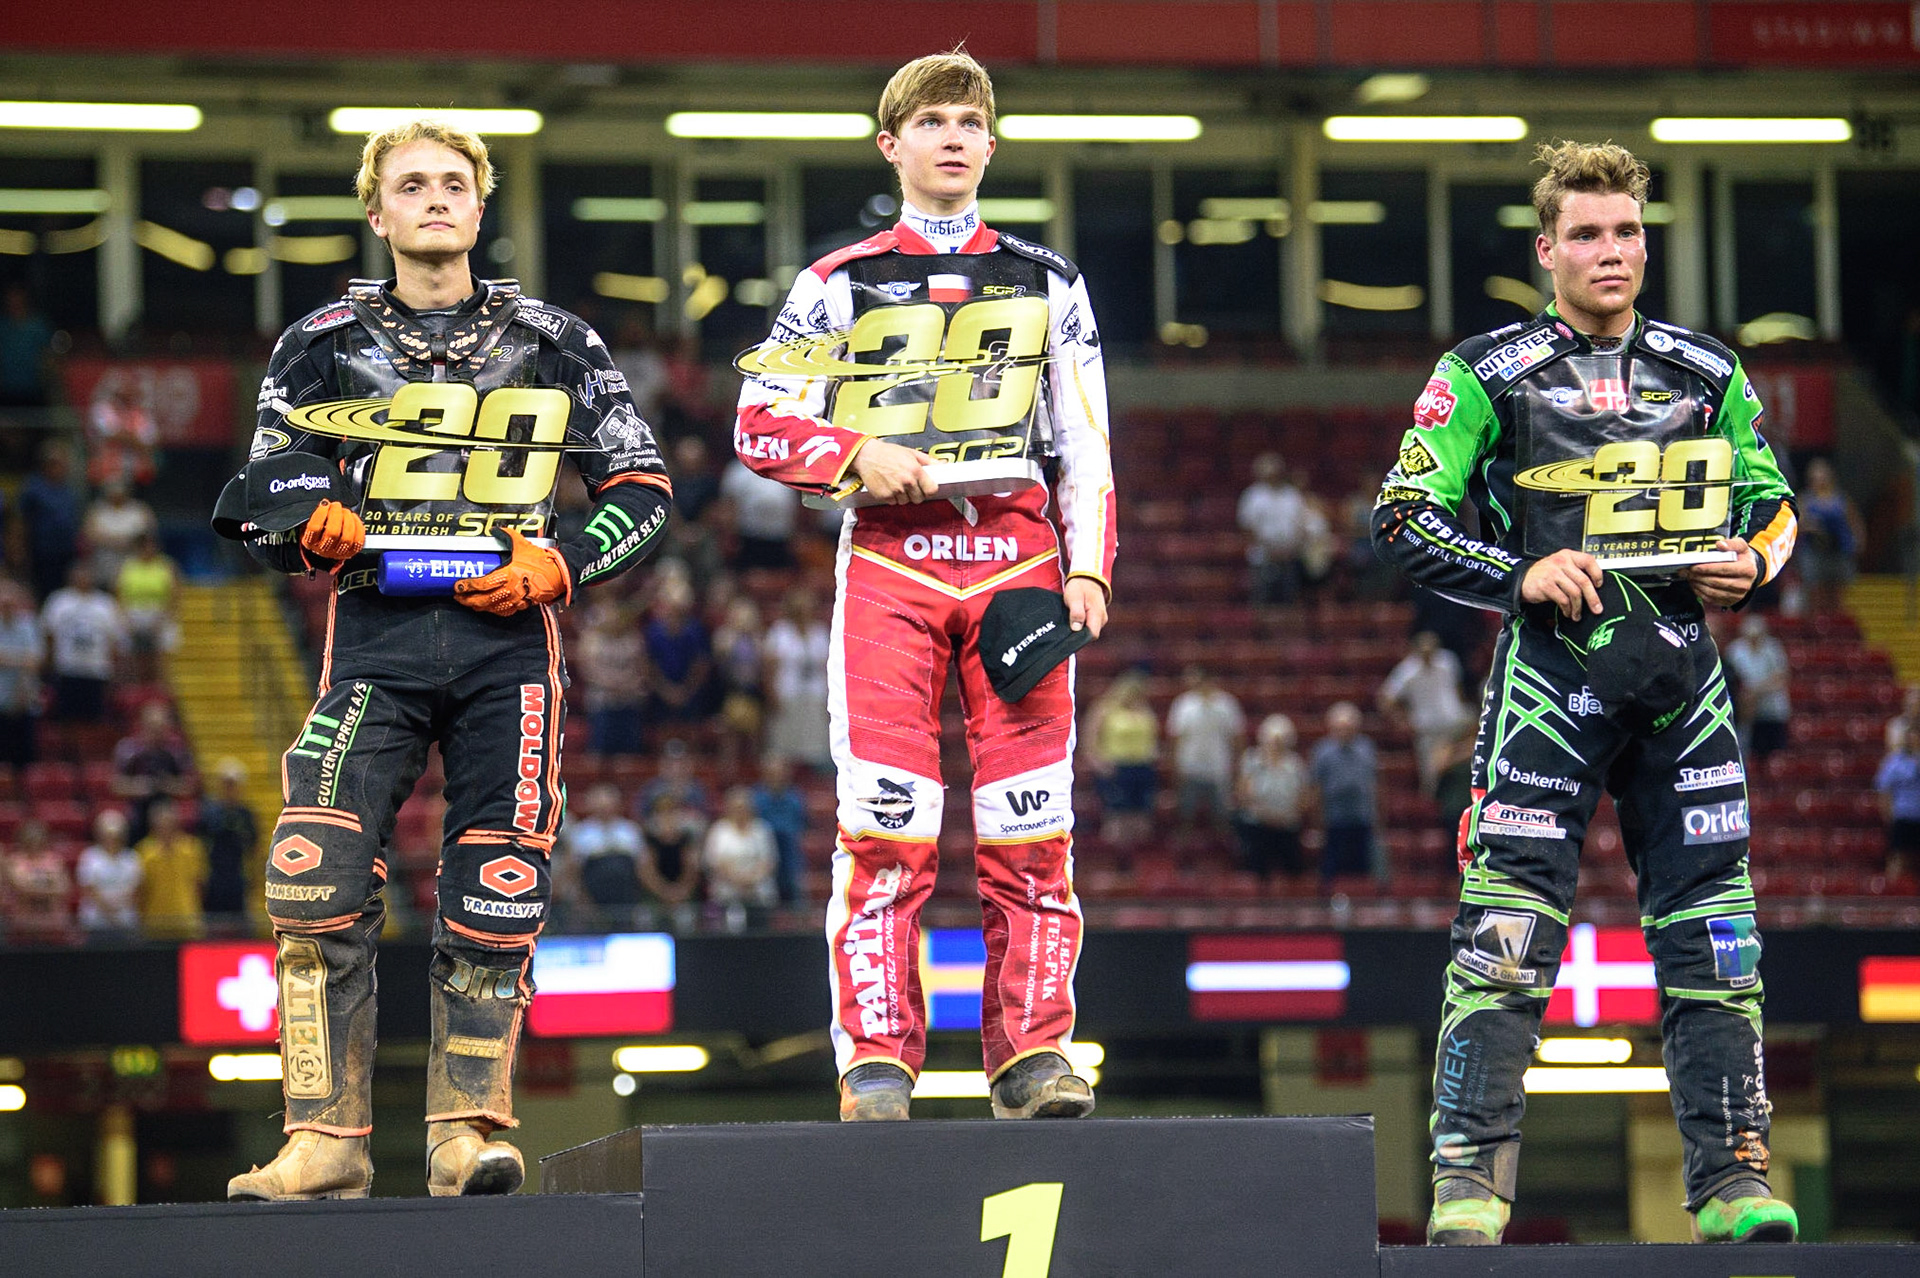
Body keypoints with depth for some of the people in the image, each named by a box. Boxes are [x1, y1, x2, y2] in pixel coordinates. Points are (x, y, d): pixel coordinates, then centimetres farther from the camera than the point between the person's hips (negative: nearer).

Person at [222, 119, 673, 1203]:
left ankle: (466, 1132, 5)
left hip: (507, 635, 0)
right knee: (320, 886, -14)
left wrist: (555, 568, -4)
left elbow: (643, 491, 12)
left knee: (496, 901, -4)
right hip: (374, 632, 0)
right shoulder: (325, 344, 11)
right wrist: (311, 530, -9)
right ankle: (327, 1142, -10)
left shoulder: (551, 343, 11)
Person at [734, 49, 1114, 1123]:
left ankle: (1035, 1056, -1)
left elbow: (1086, 447, 17)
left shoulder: (1048, 284, 18)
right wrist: (856, 454, -8)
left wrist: (1088, 565, 4)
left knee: (1032, 827, -5)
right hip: (889, 559, -1)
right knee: (885, 827, -9)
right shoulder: (841, 284, 12)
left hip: (1019, 558, 1)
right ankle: (877, 1065, -7)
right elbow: (761, 422, 9)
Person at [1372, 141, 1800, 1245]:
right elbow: (1405, 520, 0)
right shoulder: (1489, 376, 2)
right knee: (1508, 927, -10)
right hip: (1556, 666, -4)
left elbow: (1775, 504, 21)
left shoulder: (1707, 375, 13)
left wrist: (1754, 562, -1)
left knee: (1713, 931, 3)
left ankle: (1733, 1176, 9)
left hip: (1682, 667, 4)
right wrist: (1520, 576, -13)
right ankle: (1471, 1182, -9)